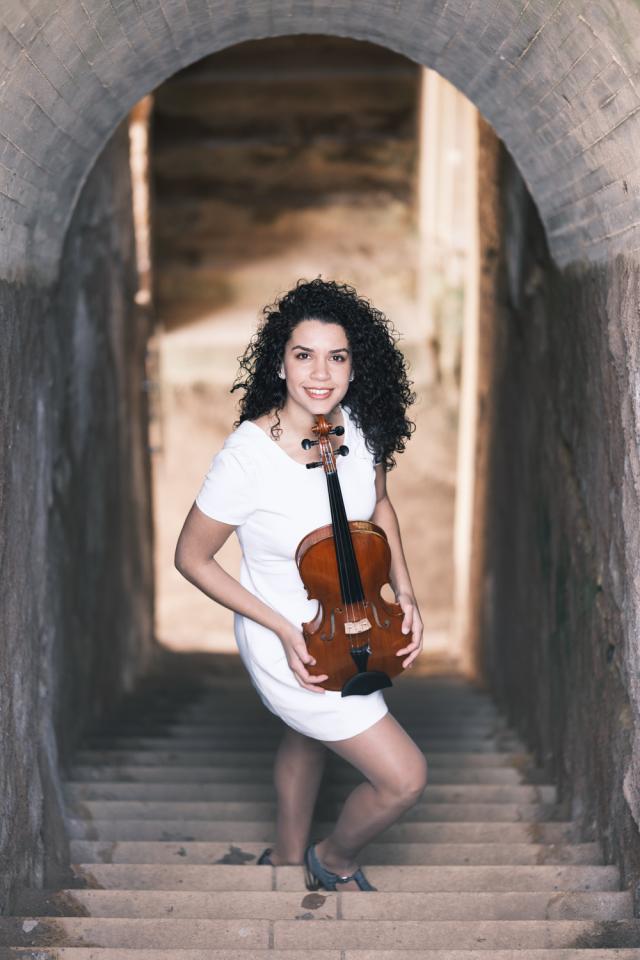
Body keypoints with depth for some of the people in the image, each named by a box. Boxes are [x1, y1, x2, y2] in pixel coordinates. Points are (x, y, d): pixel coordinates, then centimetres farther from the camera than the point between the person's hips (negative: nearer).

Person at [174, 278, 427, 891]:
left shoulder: (359, 426, -15)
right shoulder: (246, 456, -32)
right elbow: (192, 558, -19)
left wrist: (404, 593, -5)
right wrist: (284, 630, -22)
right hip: (286, 642, -7)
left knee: (307, 739, 31)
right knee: (404, 777, -4)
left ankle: (288, 856, 59)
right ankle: (336, 859, 27)